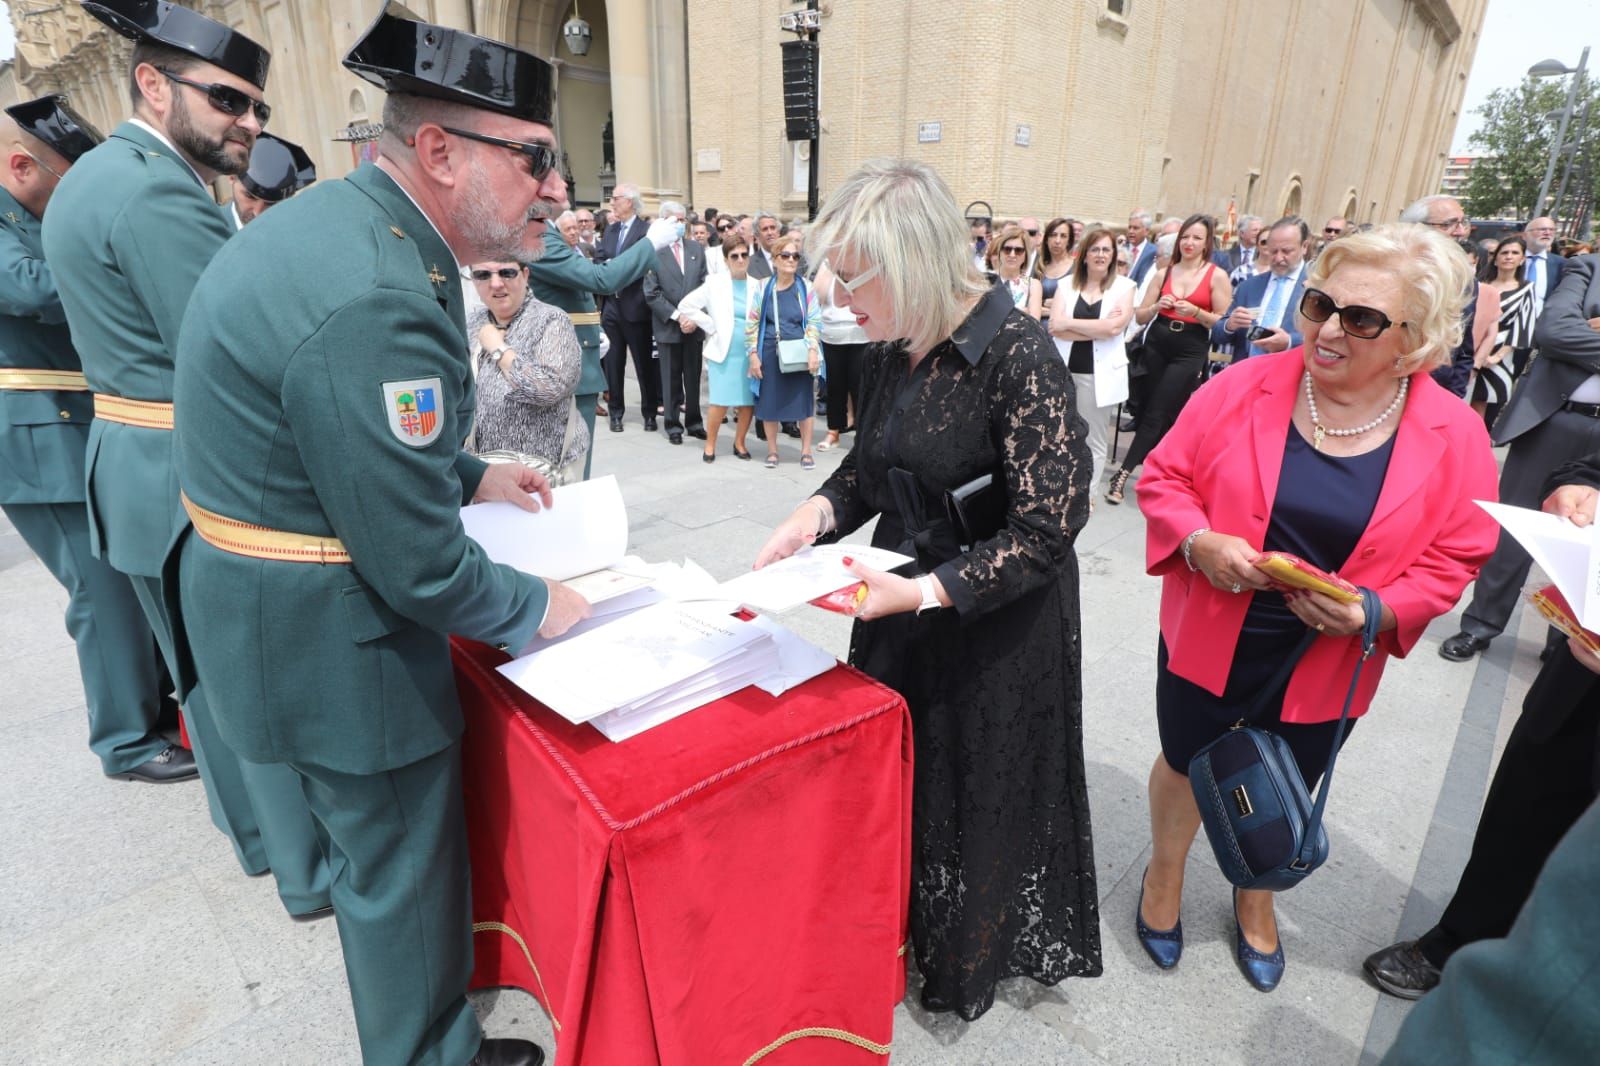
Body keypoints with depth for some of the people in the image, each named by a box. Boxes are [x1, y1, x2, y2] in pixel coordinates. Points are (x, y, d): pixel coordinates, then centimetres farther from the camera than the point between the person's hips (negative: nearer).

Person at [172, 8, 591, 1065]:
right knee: (401, 863, 11)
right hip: (325, 632, -11)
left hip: (279, 591, 11)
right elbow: (417, 562, -26)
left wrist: (470, 473, 9)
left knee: (384, 844, 28)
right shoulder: (374, 301, -30)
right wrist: (537, 608, -10)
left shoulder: (348, 223, 3)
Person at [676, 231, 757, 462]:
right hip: (723, 352, -2)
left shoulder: (757, 286, 2)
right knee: (721, 402, -6)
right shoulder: (715, 283, -1)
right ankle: (710, 444, 11)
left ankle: (739, 443, 23)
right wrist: (711, 327, -3)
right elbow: (686, 305, 0)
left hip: (750, 353, 2)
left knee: (748, 402, 5)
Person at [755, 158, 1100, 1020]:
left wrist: (922, 592, -30)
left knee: (979, 788, 14)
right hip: (901, 607, 7)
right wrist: (816, 514, -10)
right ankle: (893, 931, 48)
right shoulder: (891, 353, -1)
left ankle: (968, 962, 43)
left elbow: (1045, 532, -22)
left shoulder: (1017, 356, -23)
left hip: (997, 626, -6)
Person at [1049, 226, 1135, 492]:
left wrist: (1069, 323, -10)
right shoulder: (1067, 283, 6)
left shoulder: (1125, 286, 1)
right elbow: (1055, 326, -8)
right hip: (1064, 369, 2)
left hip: (1099, 373, -1)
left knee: (1094, 441, 7)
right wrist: (1099, 328, -14)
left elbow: (1114, 327, -14)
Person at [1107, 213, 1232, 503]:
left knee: (1156, 413, -8)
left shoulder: (1217, 276, -2)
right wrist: (1157, 306, -11)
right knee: (1161, 412, 10)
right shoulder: (1165, 272, 9)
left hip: (1190, 351, -4)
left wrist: (1196, 312, -19)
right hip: (1156, 345, 4)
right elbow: (1139, 316, 8)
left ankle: (1124, 472, -7)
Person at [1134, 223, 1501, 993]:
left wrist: (1378, 612, -21)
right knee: (1184, 767, 20)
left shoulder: (1454, 435, -11)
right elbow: (1163, 477, -6)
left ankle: (1255, 901, 55)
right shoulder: (1244, 386, -13)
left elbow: (1455, 556, -3)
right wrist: (1199, 541, -24)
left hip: (1326, 665, 1)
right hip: (1208, 642, 0)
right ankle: (1165, 876, 50)